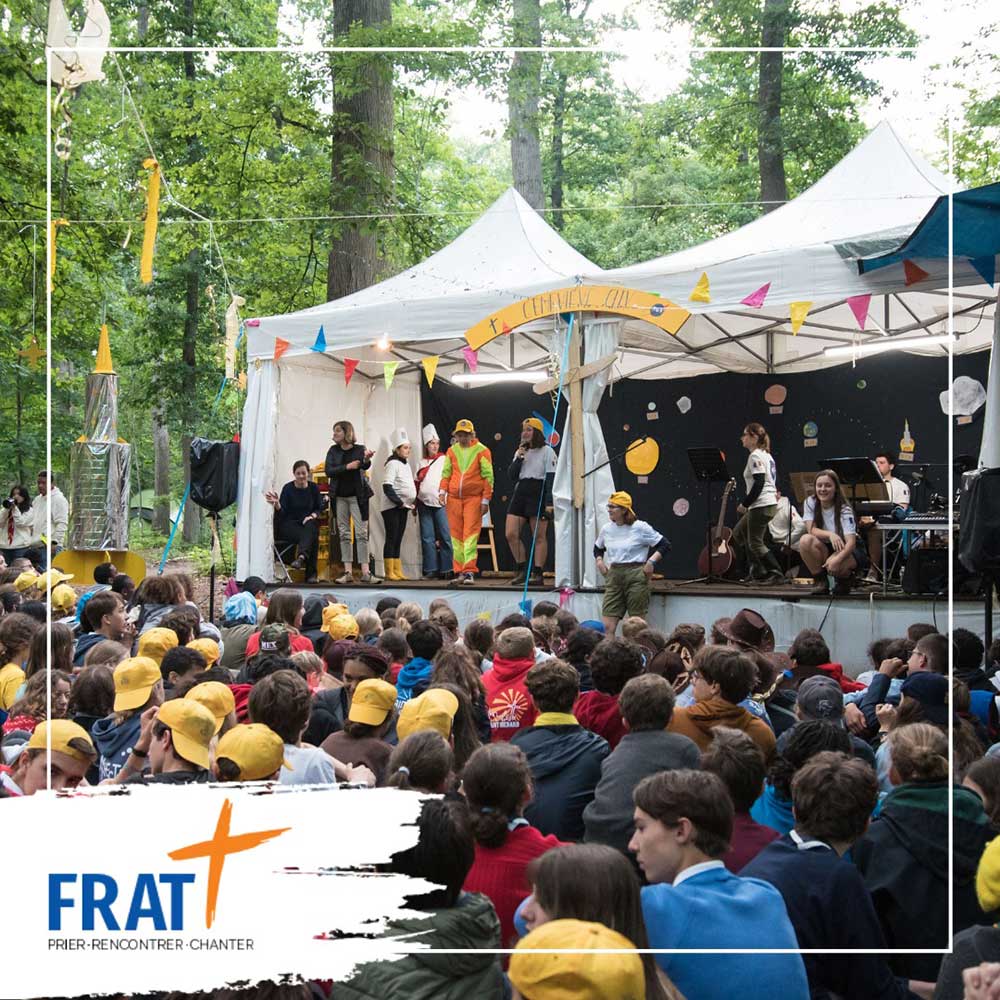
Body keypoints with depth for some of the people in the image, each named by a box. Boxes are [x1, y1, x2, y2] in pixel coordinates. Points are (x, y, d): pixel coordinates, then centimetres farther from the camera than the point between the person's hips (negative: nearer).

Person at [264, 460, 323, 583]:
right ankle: (311, 573, -38)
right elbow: (282, 512, -6)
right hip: (290, 525, -2)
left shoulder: (313, 488, 6)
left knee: (311, 528, -37)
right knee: (311, 537, -33)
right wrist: (277, 504, -27)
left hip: (308, 523, 2)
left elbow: (320, 508, 12)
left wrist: (312, 516, -10)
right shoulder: (288, 488, -2)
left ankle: (301, 557, -56)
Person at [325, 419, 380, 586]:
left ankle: (365, 572, -8)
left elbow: (365, 466, -20)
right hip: (339, 497, 3)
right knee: (344, 534, 3)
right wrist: (347, 467, -16)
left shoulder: (359, 449, -1)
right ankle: (348, 572, 5)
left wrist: (367, 459, -43)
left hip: (357, 496, -3)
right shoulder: (333, 450, 6)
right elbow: (328, 471, -5)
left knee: (362, 533, -6)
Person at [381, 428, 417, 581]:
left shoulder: (406, 464, 16)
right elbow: (387, 487, -20)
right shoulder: (392, 464, -12)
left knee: (398, 540, 10)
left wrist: (413, 502, 10)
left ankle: (397, 571, 12)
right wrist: (399, 502, -20)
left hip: (403, 507, 8)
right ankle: (389, 572, -5)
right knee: (391, 539, -7)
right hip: (392, 507, -8)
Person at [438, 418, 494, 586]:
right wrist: (442, 491, 0)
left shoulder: (482, 451, -1)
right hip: (454, 498, 4)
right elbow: (446, 473, 16)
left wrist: (485, 500, -7)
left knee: (470, 535, -11)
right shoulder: (452, 451, 12)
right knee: (456, 536, 4)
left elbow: (488, 476, -2)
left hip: (474, 498, -4)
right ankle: (459, 572, 9)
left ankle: (469, 572, -14)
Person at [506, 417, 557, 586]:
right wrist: (518, 458, -3)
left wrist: (549, 502, -14)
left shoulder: (546, 451, -1)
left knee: (539, 536, -2)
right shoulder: (520, 451, 18)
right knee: (511, 534, -3)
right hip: (520, 493, 6)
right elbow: (511, 477, 10)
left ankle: (537, 573, 3)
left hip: (538, 493, -6)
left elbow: (551, 478, -7)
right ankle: (523, 570, 9)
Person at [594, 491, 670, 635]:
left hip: (636, 576, -4)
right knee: (607, 627, -4)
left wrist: (651, 561, -12)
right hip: (614, 577, 4)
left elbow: (665, 545, -1)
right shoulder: (606, 529, 10)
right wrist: (599, 561, 11)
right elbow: (598, 548, 30)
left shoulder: (640, 528, -4)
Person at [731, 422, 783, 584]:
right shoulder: (766, 455, 18)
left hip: (762, 505, -10)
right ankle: (756, 571, 16)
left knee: (755, 543, -5)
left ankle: (776, 573, -4)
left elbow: (759, 483, -21)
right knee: (738, 533, 18)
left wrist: (745, 503, -15)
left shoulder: (755, 456, -13)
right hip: (769, 502, 10)